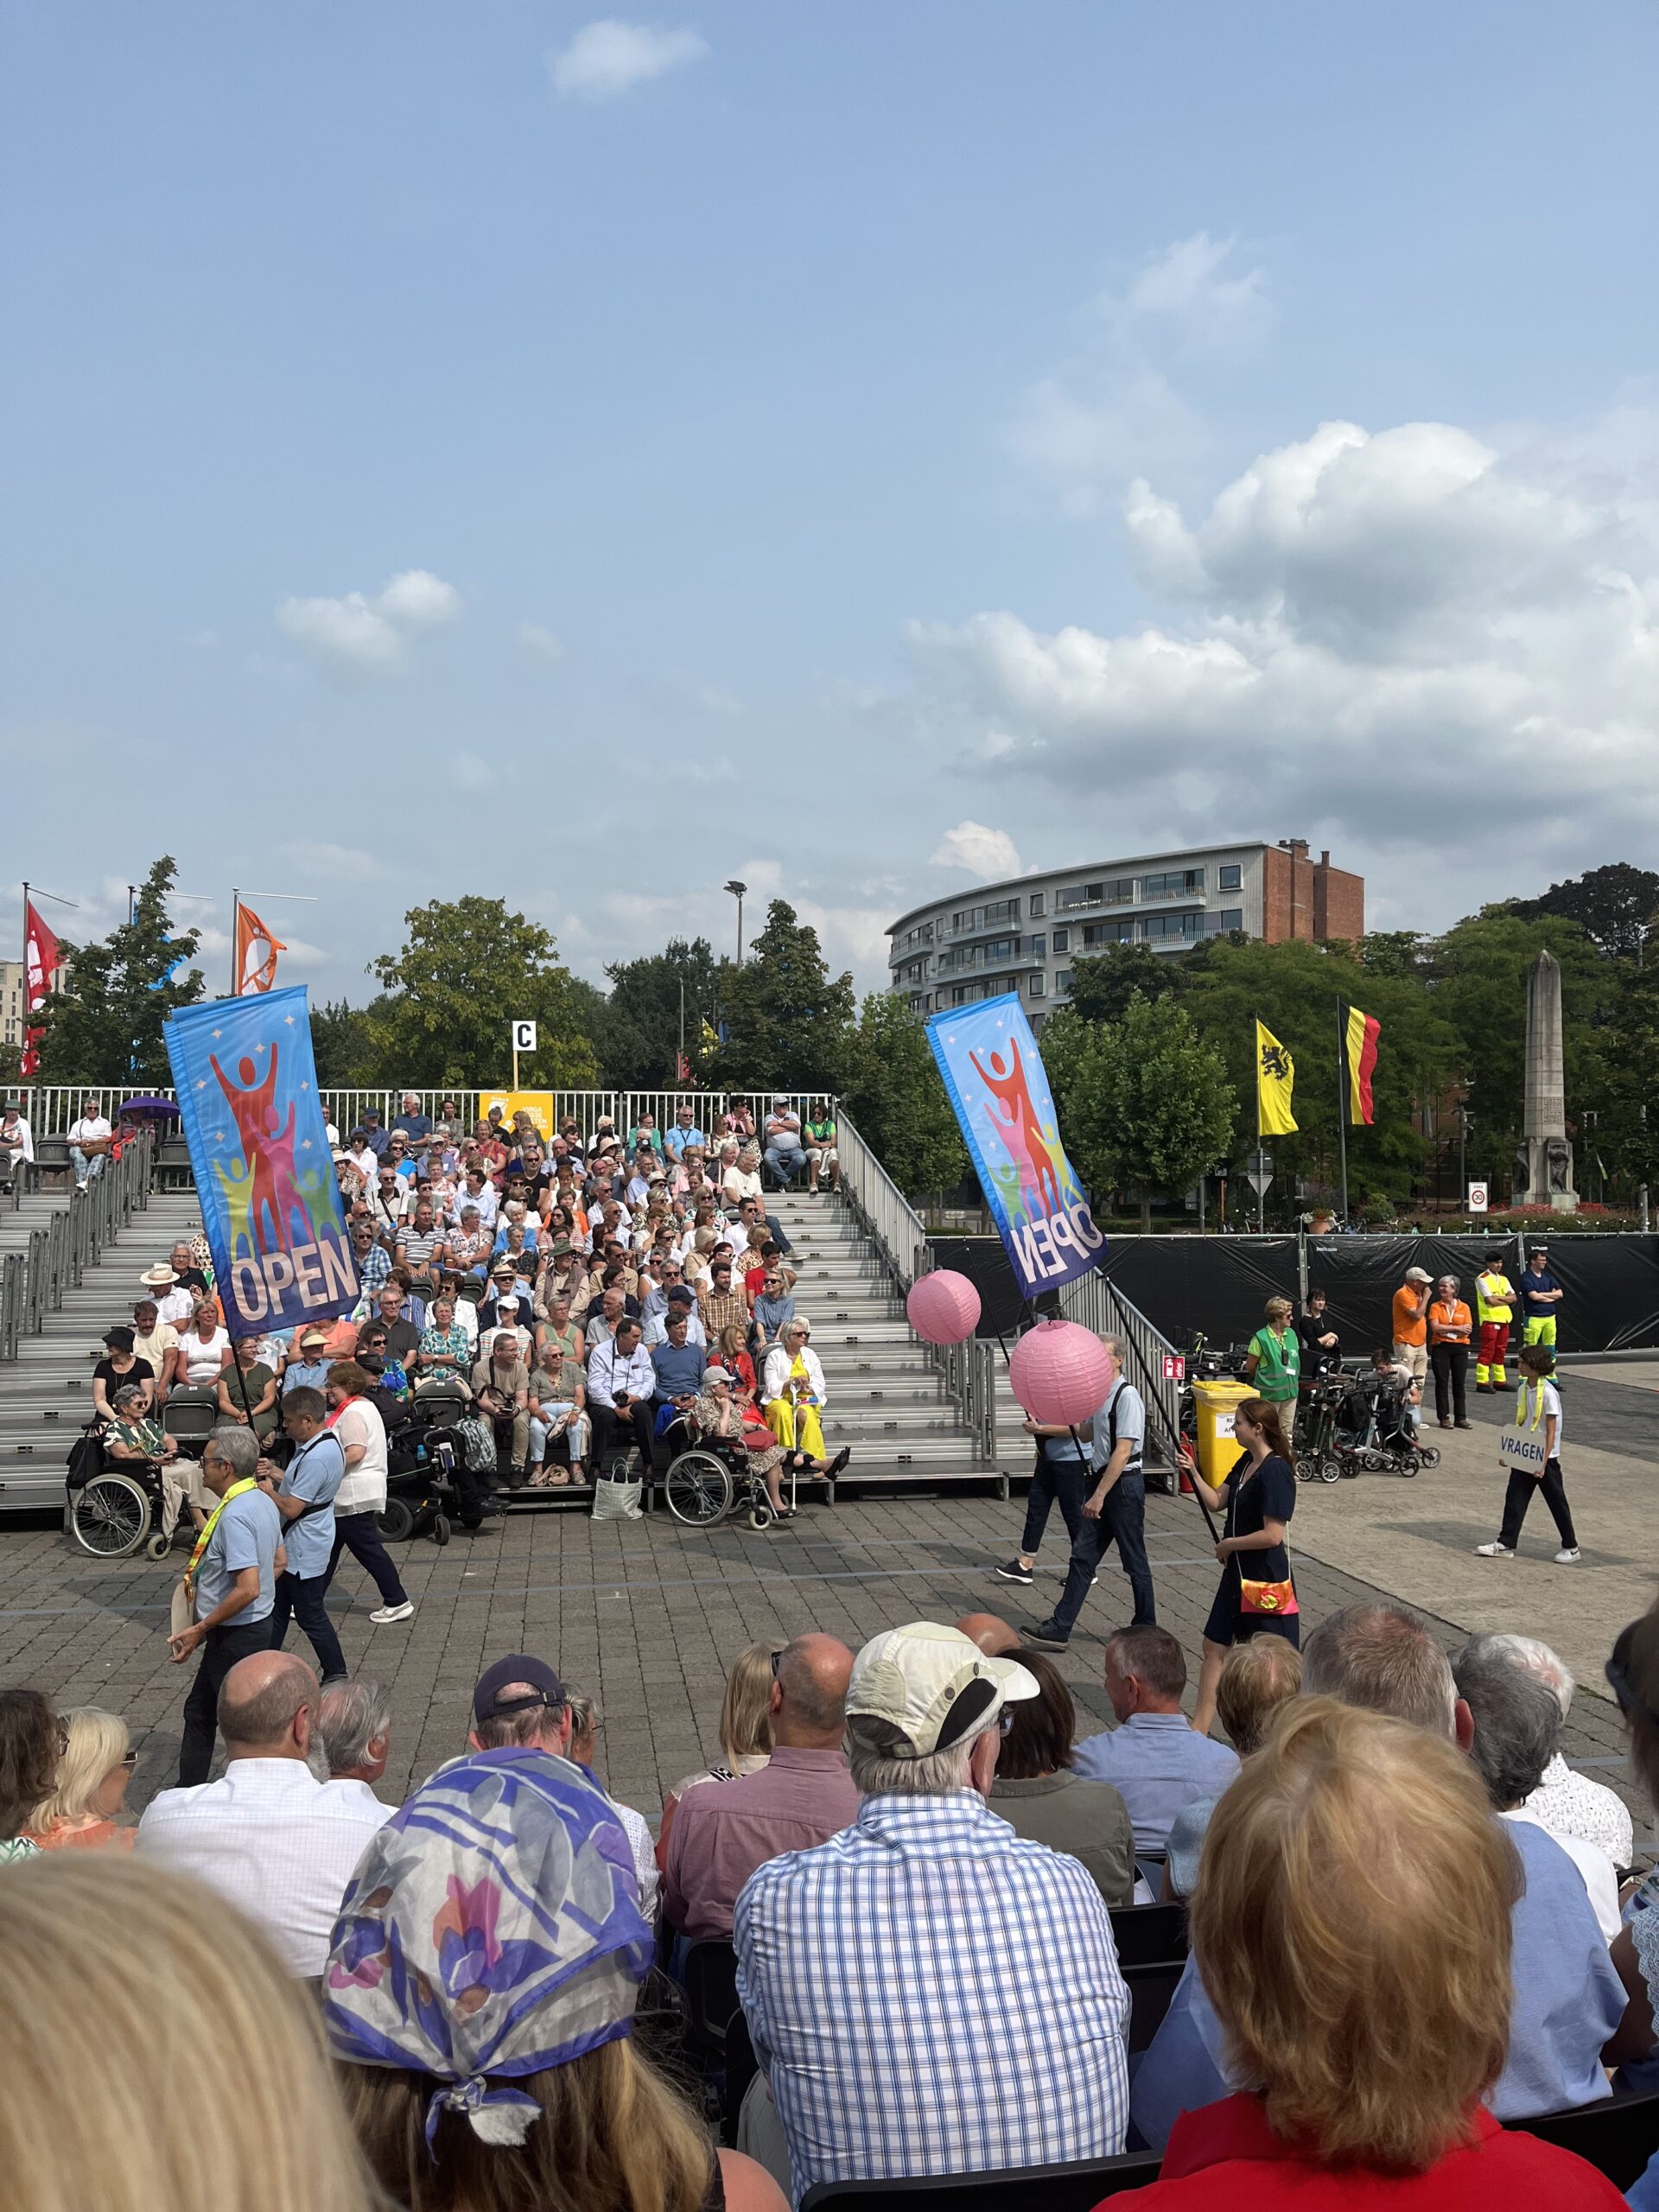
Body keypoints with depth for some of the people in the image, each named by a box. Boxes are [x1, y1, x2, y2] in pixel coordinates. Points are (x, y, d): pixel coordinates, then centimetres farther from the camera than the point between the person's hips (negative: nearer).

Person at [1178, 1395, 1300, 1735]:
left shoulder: (1276, 1471, -22)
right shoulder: (1246, 1462, 7)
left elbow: (1272, 1535, -26)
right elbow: (1217, 1501, 10)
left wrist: (1227, 1545, -14)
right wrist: (1193, 1473, -4)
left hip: (1267, 1580, -10)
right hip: (1238, 1574, 10)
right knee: (1215, 1647, 13)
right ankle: (1199, 1730, 22)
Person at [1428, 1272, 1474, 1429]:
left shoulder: (1464, 1307, 5)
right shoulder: (1435, 1307, 2)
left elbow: (1468, 1329, -5)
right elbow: (1436, 1327, -11)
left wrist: (1446, 1330, -12)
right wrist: (1458, 1328, -11)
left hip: (1460, 1348, 1)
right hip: (1441, 1348, -1)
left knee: (1460, 1383, 5)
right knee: (1442, 1383, 0)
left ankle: (1460, 1417, 11)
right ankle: (1444, 1417, 4)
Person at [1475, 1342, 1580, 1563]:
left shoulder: (1548, 1393, -18)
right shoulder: (1523, 1389, 4)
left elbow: (1551, 1431, -18)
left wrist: (1544, 1462, -20)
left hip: (1545, 1456, -7)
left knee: (1557, 1502, 5)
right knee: (1514, 1498, 4)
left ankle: (1571, 1547, 19)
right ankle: (1506, 1544, 9)